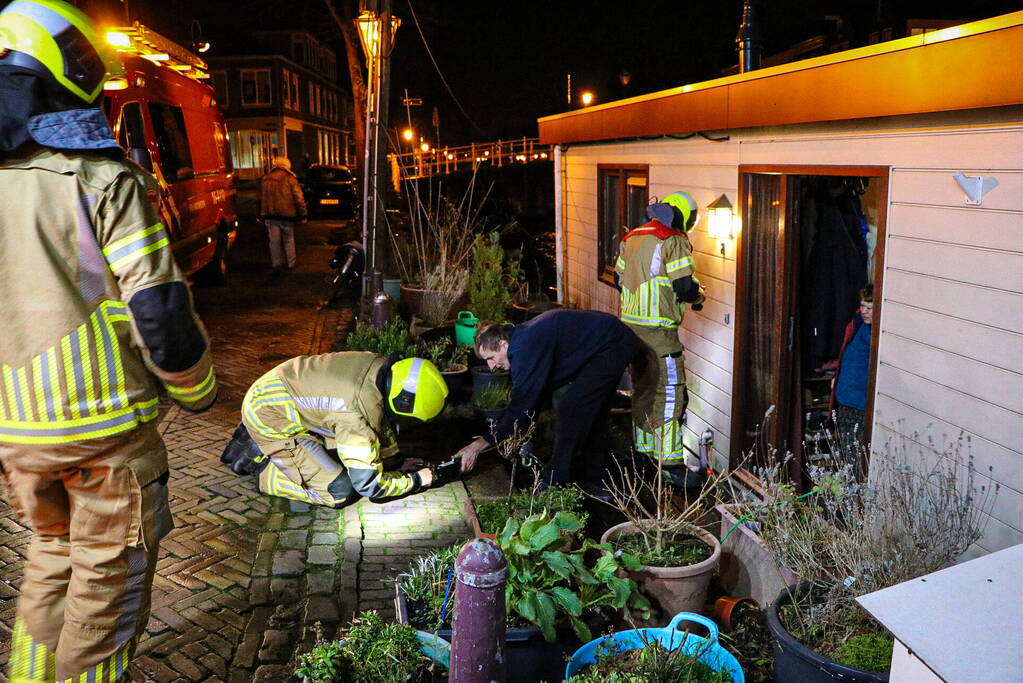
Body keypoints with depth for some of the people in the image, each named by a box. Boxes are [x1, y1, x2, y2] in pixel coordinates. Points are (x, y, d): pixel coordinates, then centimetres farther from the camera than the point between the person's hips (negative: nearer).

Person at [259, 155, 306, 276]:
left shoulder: (265, 179, 9)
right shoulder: (290, 179, -5)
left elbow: (262, 199, 15)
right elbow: (299, 198, -7)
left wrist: (263, 215, 21)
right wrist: (302, 215, -1)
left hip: (271, 215, 2)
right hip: (287, 214, -2)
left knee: (274, 241, 3)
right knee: (289, 240, 12)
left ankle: (276, 265, -1)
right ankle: (290, 264, 19)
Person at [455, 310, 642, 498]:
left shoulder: (526, 348, -25)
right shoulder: (523, 337, 6)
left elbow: (521, 403, -26)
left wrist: (480, 444, -21)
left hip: (613, 346, -11)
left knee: (569, 410, -11)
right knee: (592, 412, 17)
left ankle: (554, 485, -3)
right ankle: (593, 483, 27)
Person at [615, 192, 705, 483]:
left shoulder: (631, 237, 12)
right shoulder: (674, 241, -11)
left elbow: (620, 278, 18)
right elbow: (685, 287, -15)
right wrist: (698, 296, 6)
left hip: (630, 325, 8)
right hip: (659, 330, -8)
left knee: (642, 388, 18)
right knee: (670, 393, -2)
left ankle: (642, 448, 29)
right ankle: (670, 461, 0)